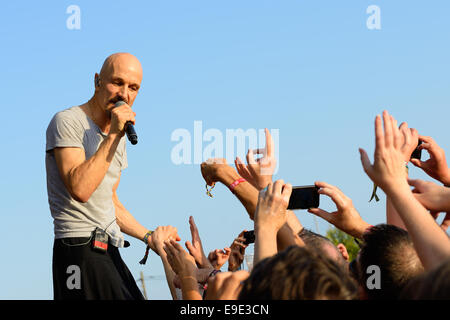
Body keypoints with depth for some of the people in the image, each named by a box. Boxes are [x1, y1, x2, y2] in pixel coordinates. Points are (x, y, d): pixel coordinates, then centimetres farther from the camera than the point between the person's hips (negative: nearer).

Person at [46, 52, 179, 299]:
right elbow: (80, 189, -24)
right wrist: (113, 135, -20)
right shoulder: (67, 122, -9)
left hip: (108, 251, 9)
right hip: (80, 251, -9)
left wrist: (149, 237, 20)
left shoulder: (117, 136, 18)